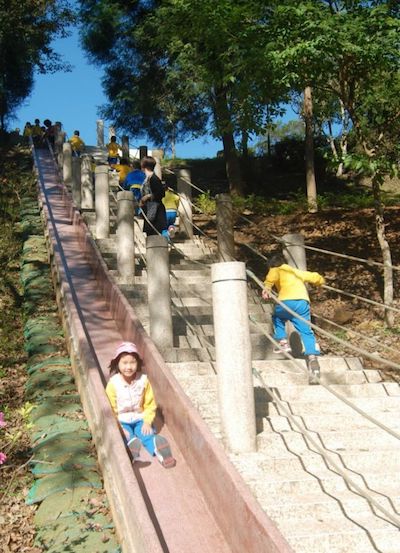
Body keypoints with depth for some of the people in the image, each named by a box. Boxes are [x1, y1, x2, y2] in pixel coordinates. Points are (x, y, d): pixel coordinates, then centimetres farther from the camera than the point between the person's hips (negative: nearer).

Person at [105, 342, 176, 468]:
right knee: (127, 436, -30)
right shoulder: (113, 383, -11)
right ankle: (132, 449, -60)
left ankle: (158, 449, -52)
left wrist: (147, 422, -11)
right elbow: (110, 408, -8)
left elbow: (150, 404, 2)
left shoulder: (143, 380, -5)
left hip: (140, 419, 2)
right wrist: (118, 426, -19)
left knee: (148, 434, -26)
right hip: (121, 422, -1)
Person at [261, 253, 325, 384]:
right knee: (306, 332, -1)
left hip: (287, 301, -3)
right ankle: (312, 357, -21)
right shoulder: (297, 272, 34)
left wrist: (267, 288, -20)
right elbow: (315, 277, 36)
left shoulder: (276, 270, 21)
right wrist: (320, 281, 58)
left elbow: (271, 276, -5)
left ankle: (283, 342, 13)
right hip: (303, 302, 3)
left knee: (277, 317, 28)